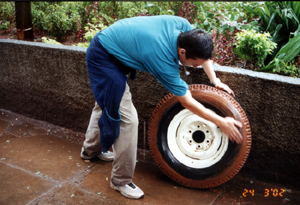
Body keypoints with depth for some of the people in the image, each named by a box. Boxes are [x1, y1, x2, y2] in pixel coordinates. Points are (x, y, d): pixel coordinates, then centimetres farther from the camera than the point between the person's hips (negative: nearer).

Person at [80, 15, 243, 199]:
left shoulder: (183, 26, -17)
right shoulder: (164, 61, -35)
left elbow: (202, 50, 5)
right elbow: (187, 102, -24)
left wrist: (215, 80, 2)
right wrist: (222, 122, -17)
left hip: (107, 44, 10)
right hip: (104, 58, -10)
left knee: (106, 103, 25)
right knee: (126, 118, -12)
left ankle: (91, 149, 48)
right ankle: (121, 181, 5)